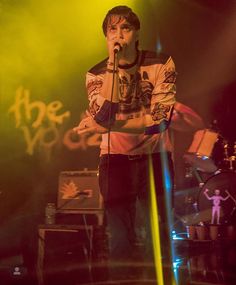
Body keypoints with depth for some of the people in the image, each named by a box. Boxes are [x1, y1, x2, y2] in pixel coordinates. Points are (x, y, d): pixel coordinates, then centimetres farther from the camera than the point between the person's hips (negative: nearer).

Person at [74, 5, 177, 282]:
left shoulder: (162, 64, -8)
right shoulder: (96, 74, -3)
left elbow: (160, 120, -18)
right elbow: (103, 116, -21)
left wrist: (107, 127, -23)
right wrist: (112, 65, -22)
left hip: (155, 156, 0)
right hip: (116, 158, 1)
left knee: (158, 236, 3)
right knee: (120, 238, 4)